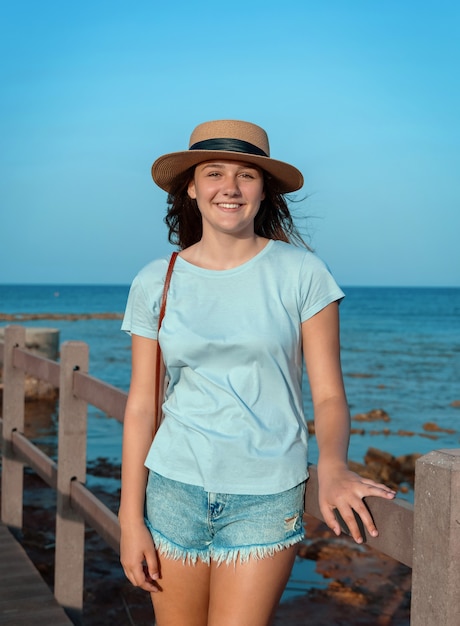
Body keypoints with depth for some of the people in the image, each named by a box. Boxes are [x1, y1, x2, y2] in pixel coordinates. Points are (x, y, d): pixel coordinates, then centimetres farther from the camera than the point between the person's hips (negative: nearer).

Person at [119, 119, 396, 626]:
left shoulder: (301, 273, -4)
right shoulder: (156, 283, 2)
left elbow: (329, 395, -4)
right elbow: (140, 407, 4)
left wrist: (332, 465, -25)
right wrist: (131, 520, 1)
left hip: (266, 497, -2)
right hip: (174, 489, 2)